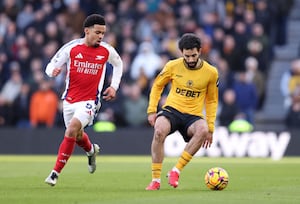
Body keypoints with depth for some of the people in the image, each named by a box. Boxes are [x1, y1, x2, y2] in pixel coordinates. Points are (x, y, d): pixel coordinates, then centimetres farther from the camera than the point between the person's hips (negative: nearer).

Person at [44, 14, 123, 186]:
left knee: (72, 129, -24)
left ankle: (56, 173, -18)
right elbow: (51, 67, -2)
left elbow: (118, 64, 18)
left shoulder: (107, 51, -4)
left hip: (90, 101, -3)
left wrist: (114, 86, 11)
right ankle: (91, 150, 56)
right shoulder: (71, 48, -8)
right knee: (77, 136, 17)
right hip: (70, 99, 3)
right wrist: (53, 71, -26)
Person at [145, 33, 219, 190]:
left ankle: (176, 171, -26)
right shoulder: (173, 66, -2)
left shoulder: (211, 72, -1)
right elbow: (157, 85, 13)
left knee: (203, 130, -36)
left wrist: (210, 128, 7)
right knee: (159, 131, -34)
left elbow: (211, 100, 11)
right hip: (171, 110, 0)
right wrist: (151, 110, 3)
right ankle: (155, 180, -22)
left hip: (193, 115, 0)